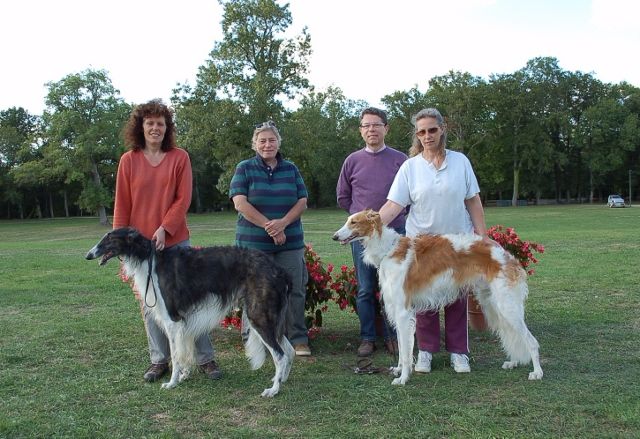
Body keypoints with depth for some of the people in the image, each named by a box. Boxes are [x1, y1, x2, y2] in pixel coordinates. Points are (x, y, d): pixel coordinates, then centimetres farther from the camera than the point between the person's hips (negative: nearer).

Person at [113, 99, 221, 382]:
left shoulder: (179, 157, 0)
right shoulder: (128, 160, 3)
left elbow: (183, 199, -5)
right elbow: (122, 204, 5)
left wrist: (164, 228, -15)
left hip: (175, 240, -1)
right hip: (141, 242, 2)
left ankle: (205, 358, 13)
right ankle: (159, 361, 22)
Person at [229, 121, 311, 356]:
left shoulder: (291, 169, 12)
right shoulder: (244, 168, 4)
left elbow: (302, 201, 6)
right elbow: (240, 203, -7)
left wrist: (283, 223, -12)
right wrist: (269, 226, -13)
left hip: (290, 242, 3)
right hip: (253, 242, -2)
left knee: (294, 290, 3)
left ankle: (298, 339, 13)